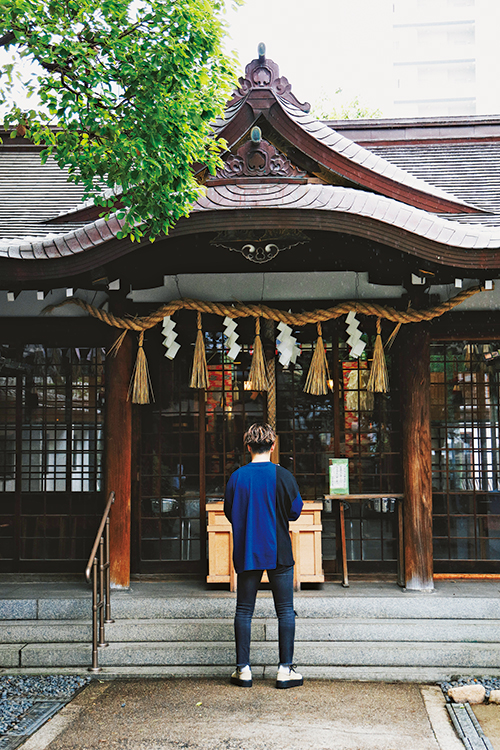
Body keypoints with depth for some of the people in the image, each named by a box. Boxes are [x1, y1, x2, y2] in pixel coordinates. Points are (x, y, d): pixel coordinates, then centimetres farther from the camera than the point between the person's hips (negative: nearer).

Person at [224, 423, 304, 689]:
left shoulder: (236, 477, -1)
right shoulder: (282, 475, -8)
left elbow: (229, 513, 8)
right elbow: (295, 511, -1)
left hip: (246, 552, 2)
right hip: (278, 552, -2)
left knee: (244, 610, 9)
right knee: (285, 610, 6)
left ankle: (243, 669, 11)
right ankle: (285, 669, 7)